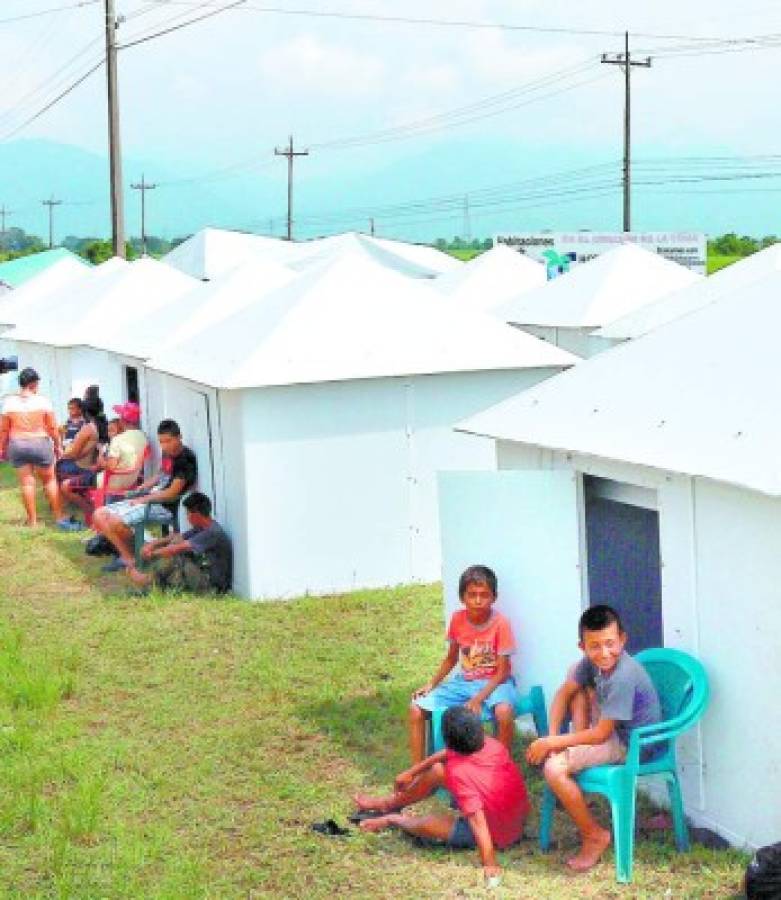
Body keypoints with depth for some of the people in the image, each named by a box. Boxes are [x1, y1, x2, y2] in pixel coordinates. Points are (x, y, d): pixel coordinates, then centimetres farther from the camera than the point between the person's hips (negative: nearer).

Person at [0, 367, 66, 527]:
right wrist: (57, 445, 10)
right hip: (40, 443, -1)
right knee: (50, 479, 11)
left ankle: (32, 520, 7)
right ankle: (58, 515, 14)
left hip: (17, 445, 1)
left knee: (26, 482, 5)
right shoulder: (42, 401, -7)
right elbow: (53, 427, -3)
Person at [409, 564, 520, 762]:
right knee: (417, 709, -10)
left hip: (494, 682, -5)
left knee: (504, 711, -39)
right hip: (464, 681, 5)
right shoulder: (457, 619, -3)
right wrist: (431, 684, -1)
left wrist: (478, 699, -25)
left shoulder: (500, 624, -16)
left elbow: (502, 671, -15)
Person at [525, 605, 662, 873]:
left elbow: (600, 734, -26)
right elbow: (564, 693, 5)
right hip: (609, 727, 9)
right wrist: (553, 736, -9)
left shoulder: (623, 677, -31)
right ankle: (577, 748, 9)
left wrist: (551, 743, -19)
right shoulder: (593, 661, -8)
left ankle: (595, 835, -3)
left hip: (631, 744, -9)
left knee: (554, 768, -21)